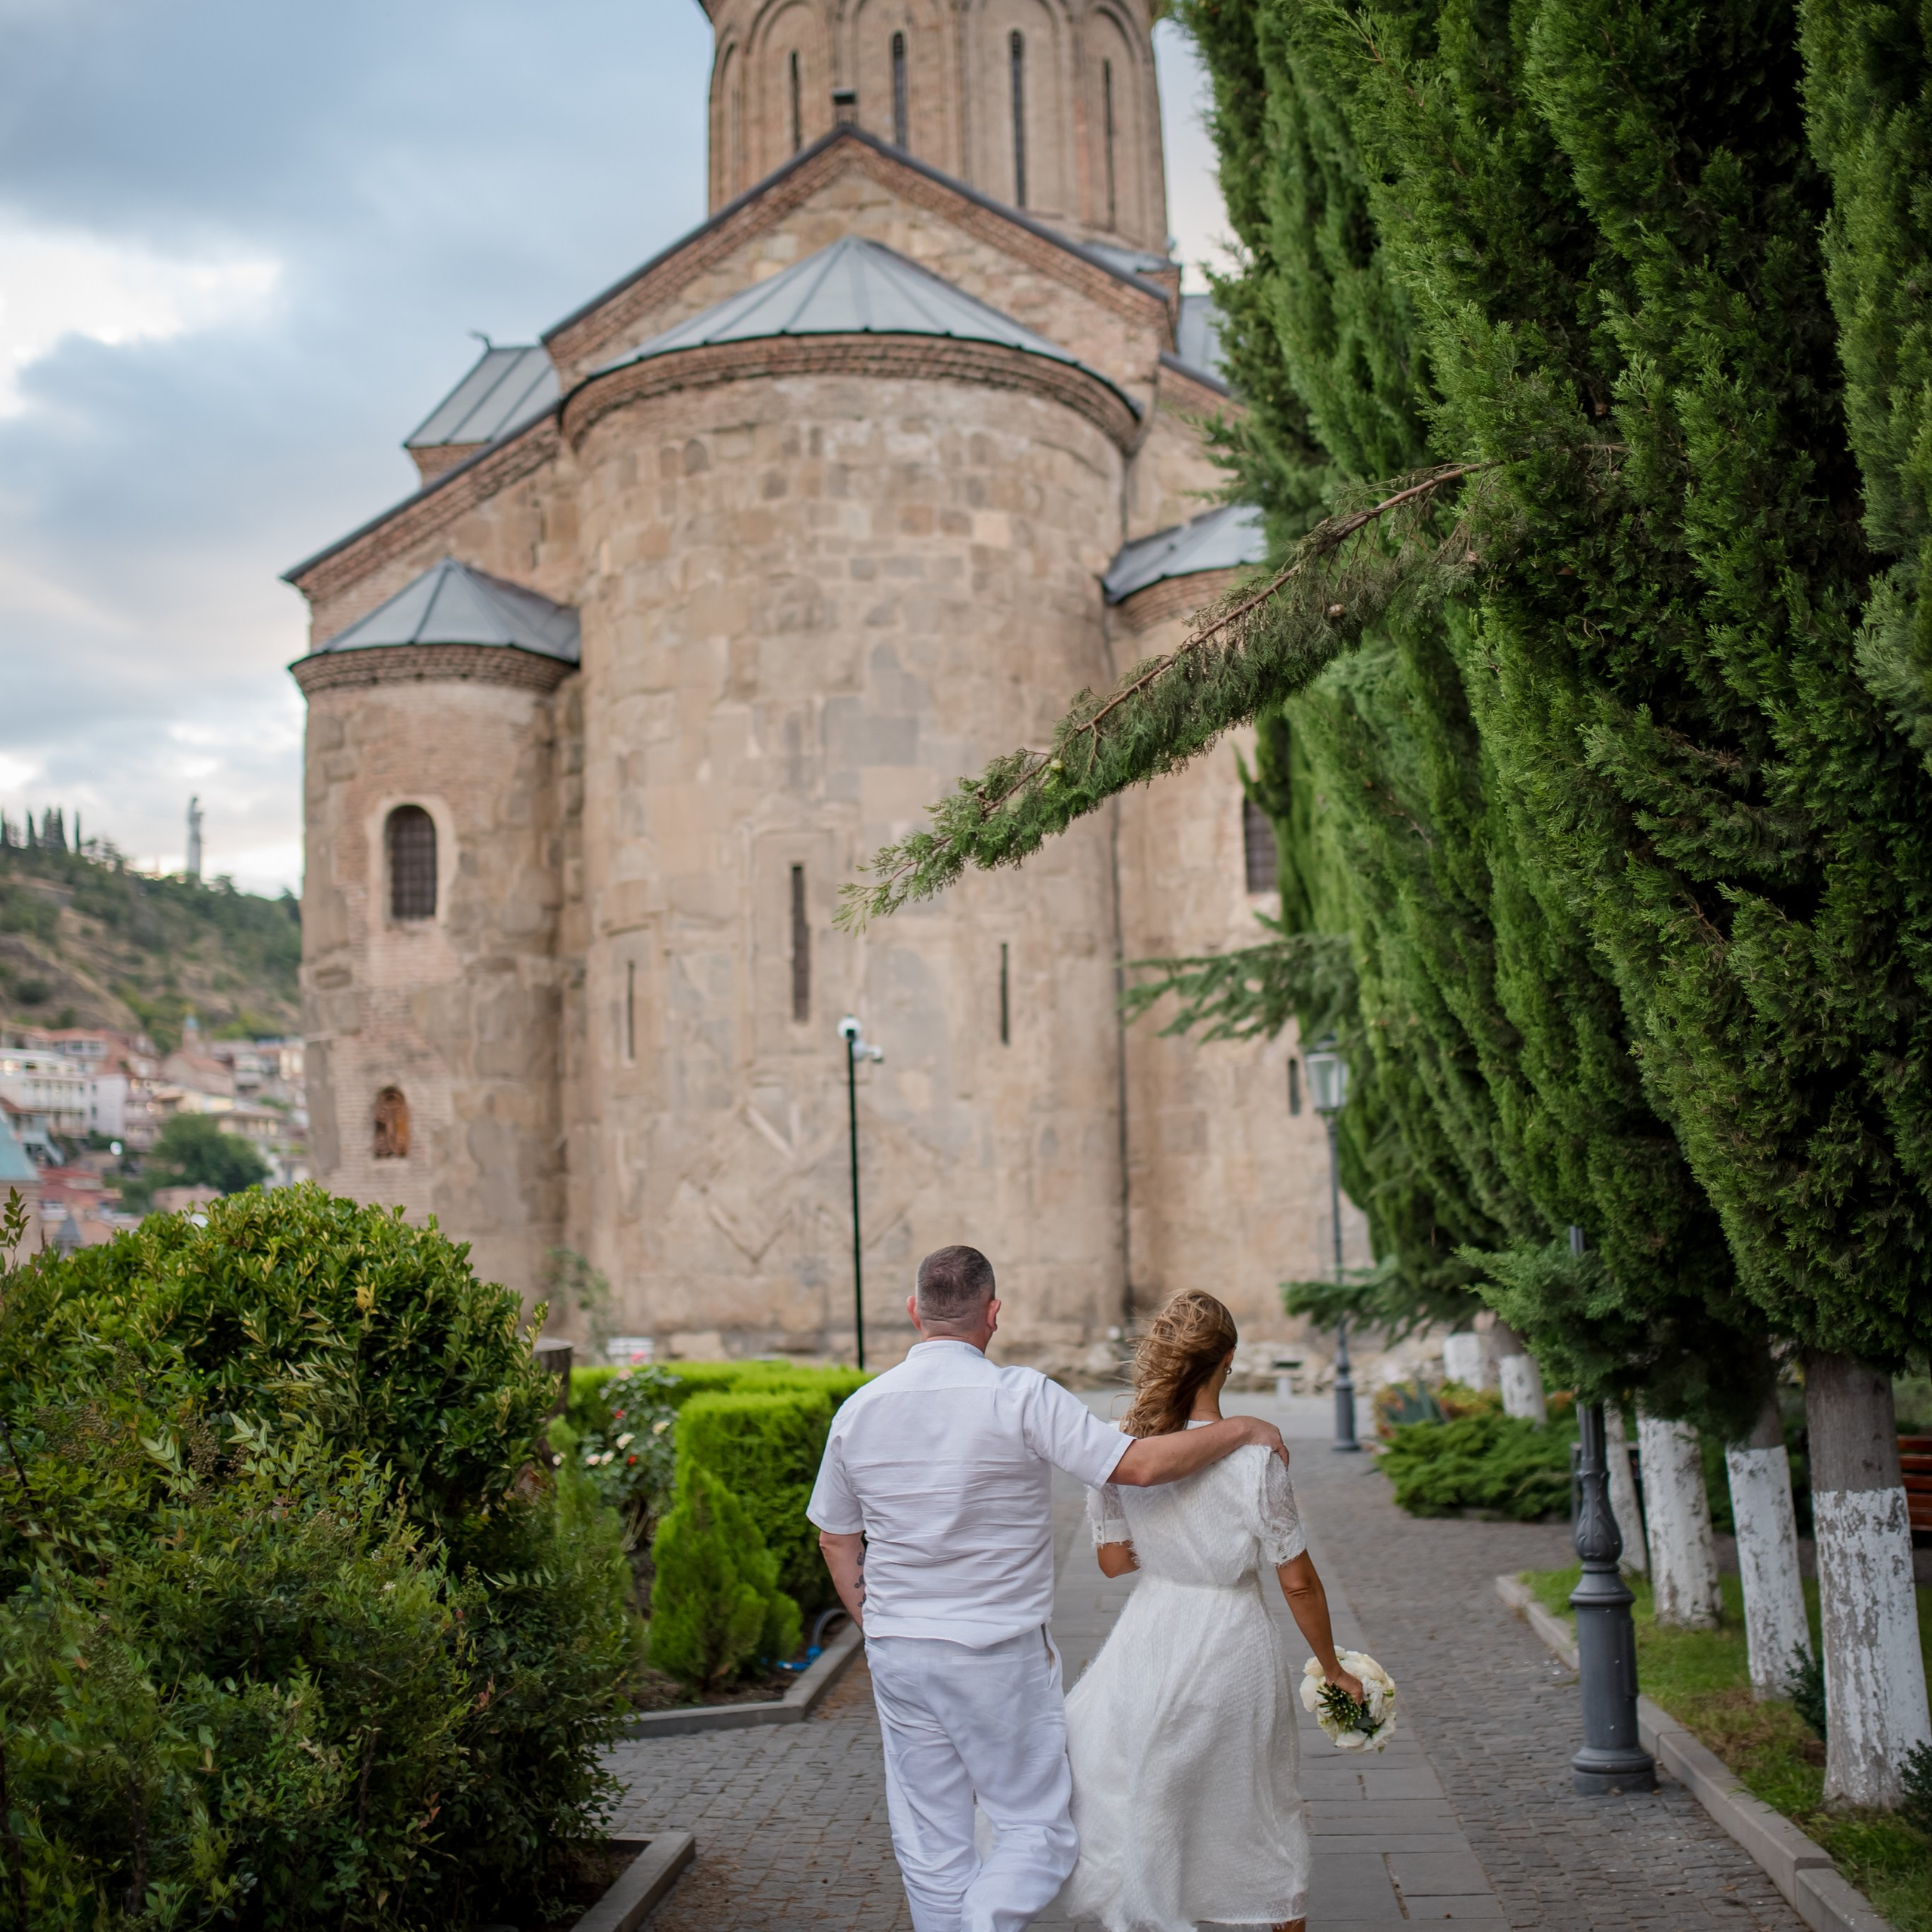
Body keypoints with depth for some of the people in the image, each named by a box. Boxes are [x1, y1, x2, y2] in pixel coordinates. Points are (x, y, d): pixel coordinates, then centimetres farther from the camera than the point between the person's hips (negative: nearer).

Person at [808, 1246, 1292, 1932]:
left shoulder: (858, 1410, 2)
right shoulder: (1020, 1396, -14)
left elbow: (836, 1540, 12)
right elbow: (1137, 1465, -20)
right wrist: (1241, 1430, -7)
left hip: (895, 1652, 5)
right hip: (999, 1651, -5)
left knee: (930, 1846, 13)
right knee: (1036, 1828, 6)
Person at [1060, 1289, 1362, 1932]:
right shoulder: (1256, 1456, -17)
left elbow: (1113, 1559, 0)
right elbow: (1298, 1582, -9)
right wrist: (1333, 1669, 4)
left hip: (1154, 1640, 1)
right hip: (1238, 1643, 0)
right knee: (1262, 1801, 20)